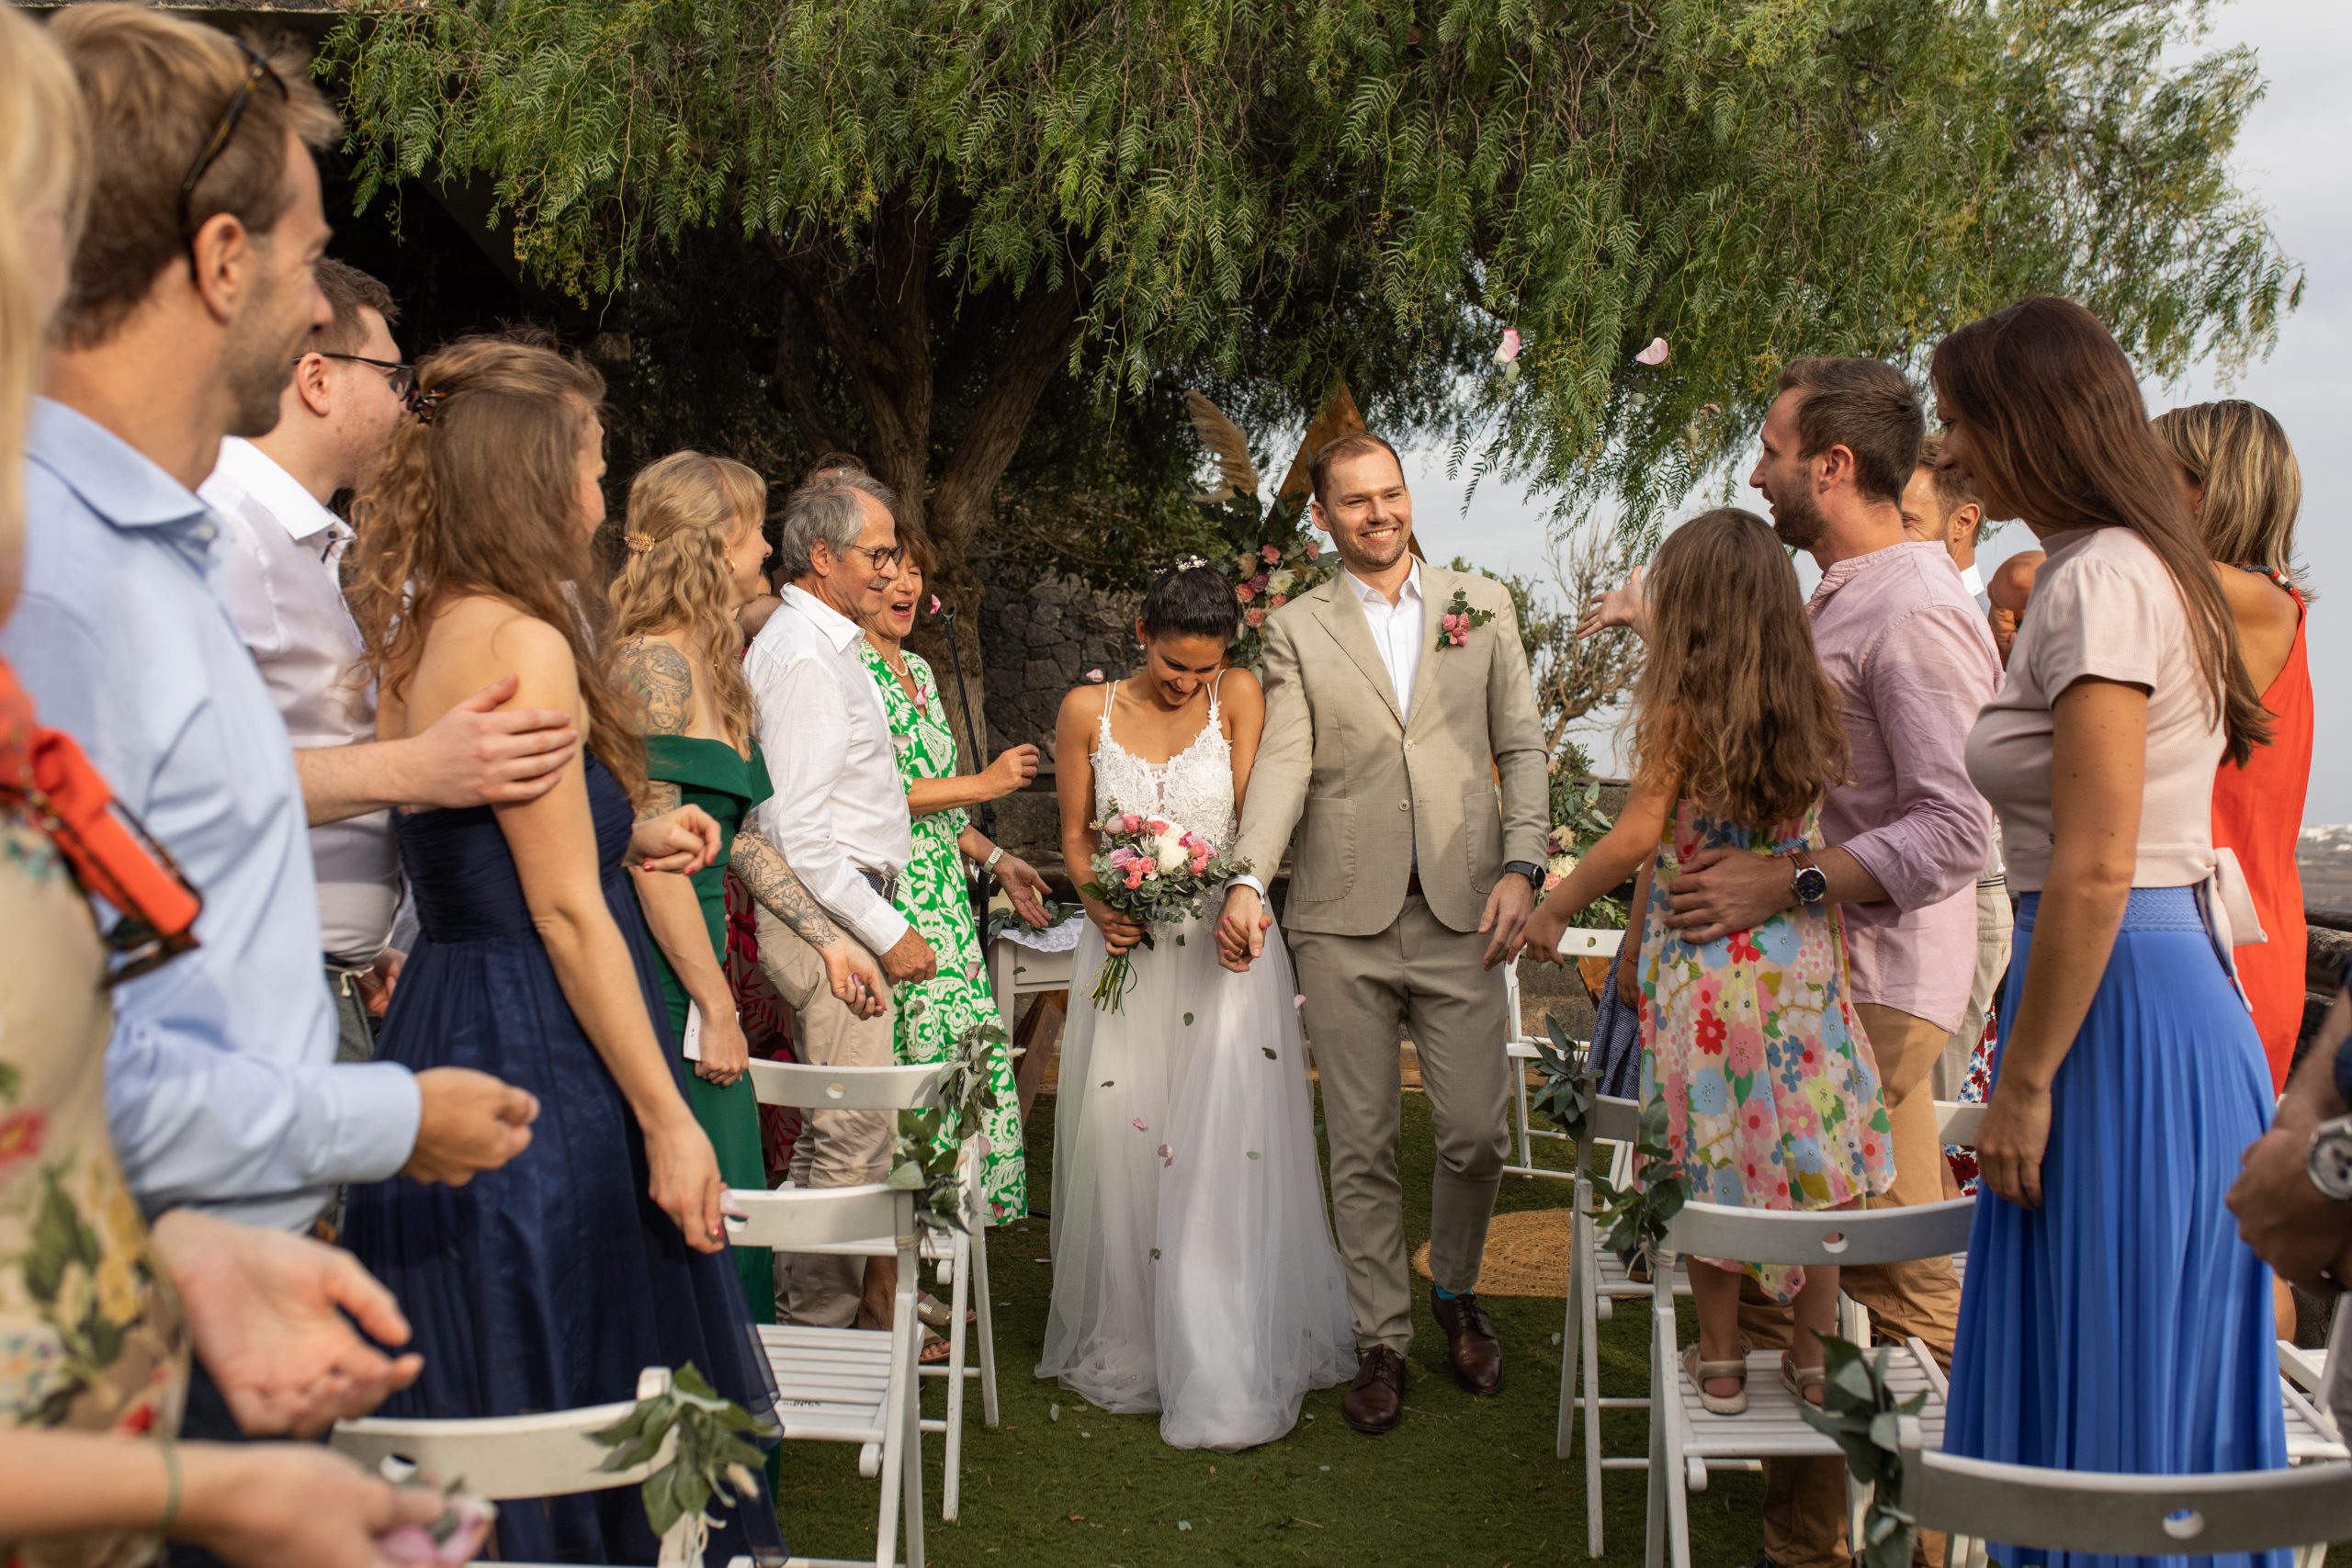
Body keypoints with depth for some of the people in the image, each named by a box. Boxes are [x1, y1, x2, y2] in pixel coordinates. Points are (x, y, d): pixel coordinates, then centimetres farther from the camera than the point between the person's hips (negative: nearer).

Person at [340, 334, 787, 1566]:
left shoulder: (415, 637, 12)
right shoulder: (523, 645, -16)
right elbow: (566, 914, -17)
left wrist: (623, 835, 20)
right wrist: (668, 1123, -14)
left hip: (441, 1027, 10)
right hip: (539, 1063, -10)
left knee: (477, 1426, 17)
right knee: (586, 1425, 1)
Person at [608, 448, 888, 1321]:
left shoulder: (710, 664, 16)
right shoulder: (655, 664, -14)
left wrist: (829, 941, 17)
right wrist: (717, 1008, -16)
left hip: (695, 957, 10)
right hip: (655, 979, -10)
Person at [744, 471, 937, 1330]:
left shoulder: (825, 643, 16)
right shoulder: (804, 656, -17)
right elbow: (800, 831, -22)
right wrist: (885, 932, -19)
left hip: (844, 913, 11)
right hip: (828, 914, -11)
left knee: (831, 1128, 17)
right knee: (857, 1134, -6)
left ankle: (815, 1306, 28)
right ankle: (824, 1319, 6)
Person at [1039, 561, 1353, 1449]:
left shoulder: (1240, 698, -1)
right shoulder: (1088, 711, 3)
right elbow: (1075, 833, 10)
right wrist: (1100, 905, -8)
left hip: (1222, 951, -2)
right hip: (1125, 951, 2)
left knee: (1226, 1158, -6)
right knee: (1121, 1149, 4)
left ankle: (1228, 1380, 3)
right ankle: (1129, 1350, 22)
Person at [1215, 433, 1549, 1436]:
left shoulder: (1482, 606, 11)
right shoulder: (1296, 630, 8)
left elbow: (1522, 749, 8)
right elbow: (1284, 763, -2)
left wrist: (1521, 867, -5)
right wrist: (1248, 881, -17)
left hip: (1461, 915, 1)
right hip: (1342, 922, 0)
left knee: (1477, 1133, 0)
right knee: (1362, 1148, 5)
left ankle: (1455, 1292, 29)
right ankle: (1381, 1341, 20)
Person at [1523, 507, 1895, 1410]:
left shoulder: (1681, 707, -12)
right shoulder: (1811, 702, 1)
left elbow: (1638, 837, -13)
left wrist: (1553, 909, -3)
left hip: (1702, 965, -4)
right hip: (1800, 956, 4)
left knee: (1711, 1164, 8)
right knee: (1806, 1153, 11)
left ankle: (1720, 1363, 18)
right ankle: (1814, 1356, 20)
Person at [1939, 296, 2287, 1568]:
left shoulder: (2100, 582, -16)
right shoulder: (2134, 568, 14)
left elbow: (2094, 872, -21)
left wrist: (2023, 1082, -15)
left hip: (2120, 1015, -10)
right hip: (2177, 992, 10)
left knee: (2106, 1387, 2)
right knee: (2154, 1377, 18)